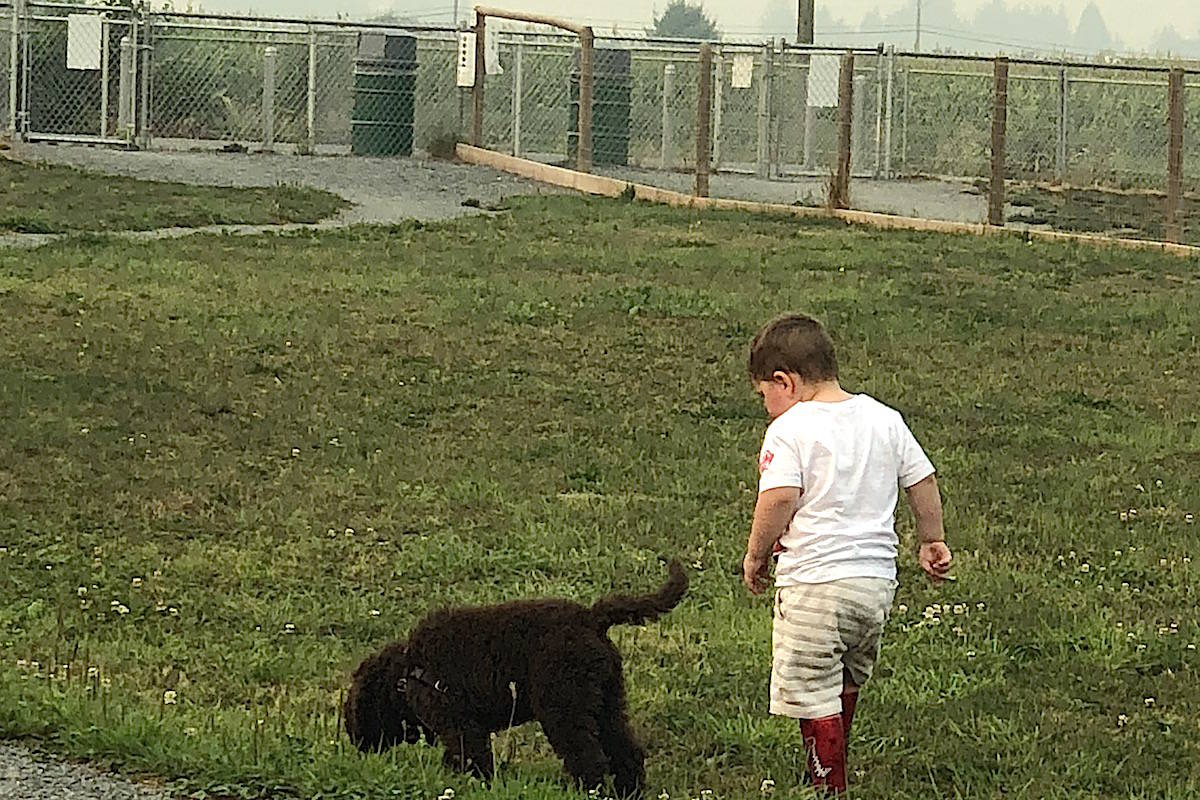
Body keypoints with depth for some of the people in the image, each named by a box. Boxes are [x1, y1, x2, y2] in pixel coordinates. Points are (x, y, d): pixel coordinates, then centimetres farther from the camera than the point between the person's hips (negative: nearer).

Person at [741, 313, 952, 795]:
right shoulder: (885, 420, 9)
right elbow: (922, 482, 14)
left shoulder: (790, 430, -10)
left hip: (814, 581, -8)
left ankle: (829, 786, 2)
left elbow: (779, 498, -21)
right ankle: (831, 768, 39)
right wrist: (932, 543, 27)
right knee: (847, 684, 25)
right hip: (877, 580, 8)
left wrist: (755, 556, -7)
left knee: (814, 696, 0)